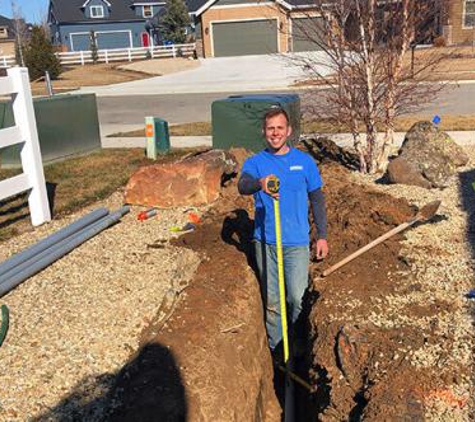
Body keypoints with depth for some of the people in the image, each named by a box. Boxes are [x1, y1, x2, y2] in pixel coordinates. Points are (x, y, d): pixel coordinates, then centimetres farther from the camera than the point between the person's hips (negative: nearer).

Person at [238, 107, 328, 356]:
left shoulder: (304, 161, 2)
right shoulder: (254, 162, -1)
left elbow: (317, 199, 9)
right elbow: (242, 186, -23)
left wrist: (322, 236, 5)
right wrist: (260, 183, -46)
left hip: (297, 243, 0)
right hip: (265, 243, 1)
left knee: (298, 298, -2)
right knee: (272, 301, 11)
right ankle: (275, 349, 28)